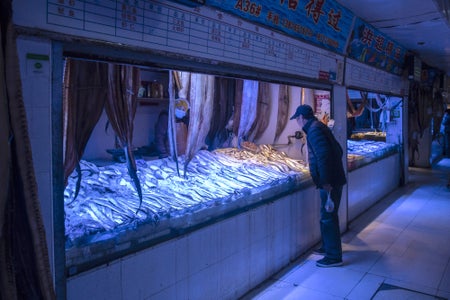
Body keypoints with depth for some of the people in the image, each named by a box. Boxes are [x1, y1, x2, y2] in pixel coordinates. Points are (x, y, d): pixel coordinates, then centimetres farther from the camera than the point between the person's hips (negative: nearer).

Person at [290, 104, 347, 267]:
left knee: (328, 217, -2)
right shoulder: (318, 127, 16)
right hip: (333, 178, 10)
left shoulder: (314, 129, -15)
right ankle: (328, 247, 34)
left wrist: (326, 181, -26)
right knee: (327, 215, 20)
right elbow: (338, 150, 21)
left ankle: (334, 256, 7)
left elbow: (323, 155, -26)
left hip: (329, 182, -10)